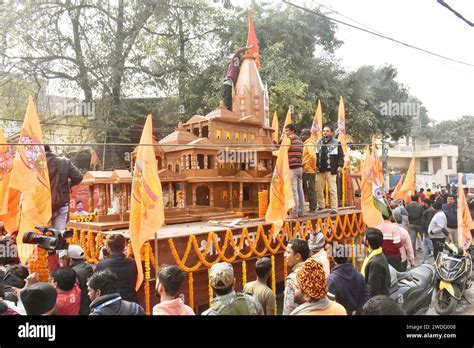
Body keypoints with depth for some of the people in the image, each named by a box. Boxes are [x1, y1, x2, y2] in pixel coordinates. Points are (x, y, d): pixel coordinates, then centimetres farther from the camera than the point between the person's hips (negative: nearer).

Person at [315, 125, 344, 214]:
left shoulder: (336, 143, 0)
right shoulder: (318, 143, 12)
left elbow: (341, 156, -2)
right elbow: (316, 155, 14)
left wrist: (340, 165, -12)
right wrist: (315, 166, 5)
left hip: (331, 170, -4)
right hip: (320, 170, 5)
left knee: (332, 189, -3)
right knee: (319, 189, 10)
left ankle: (334, 208, 3)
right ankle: (321, 206, 25)